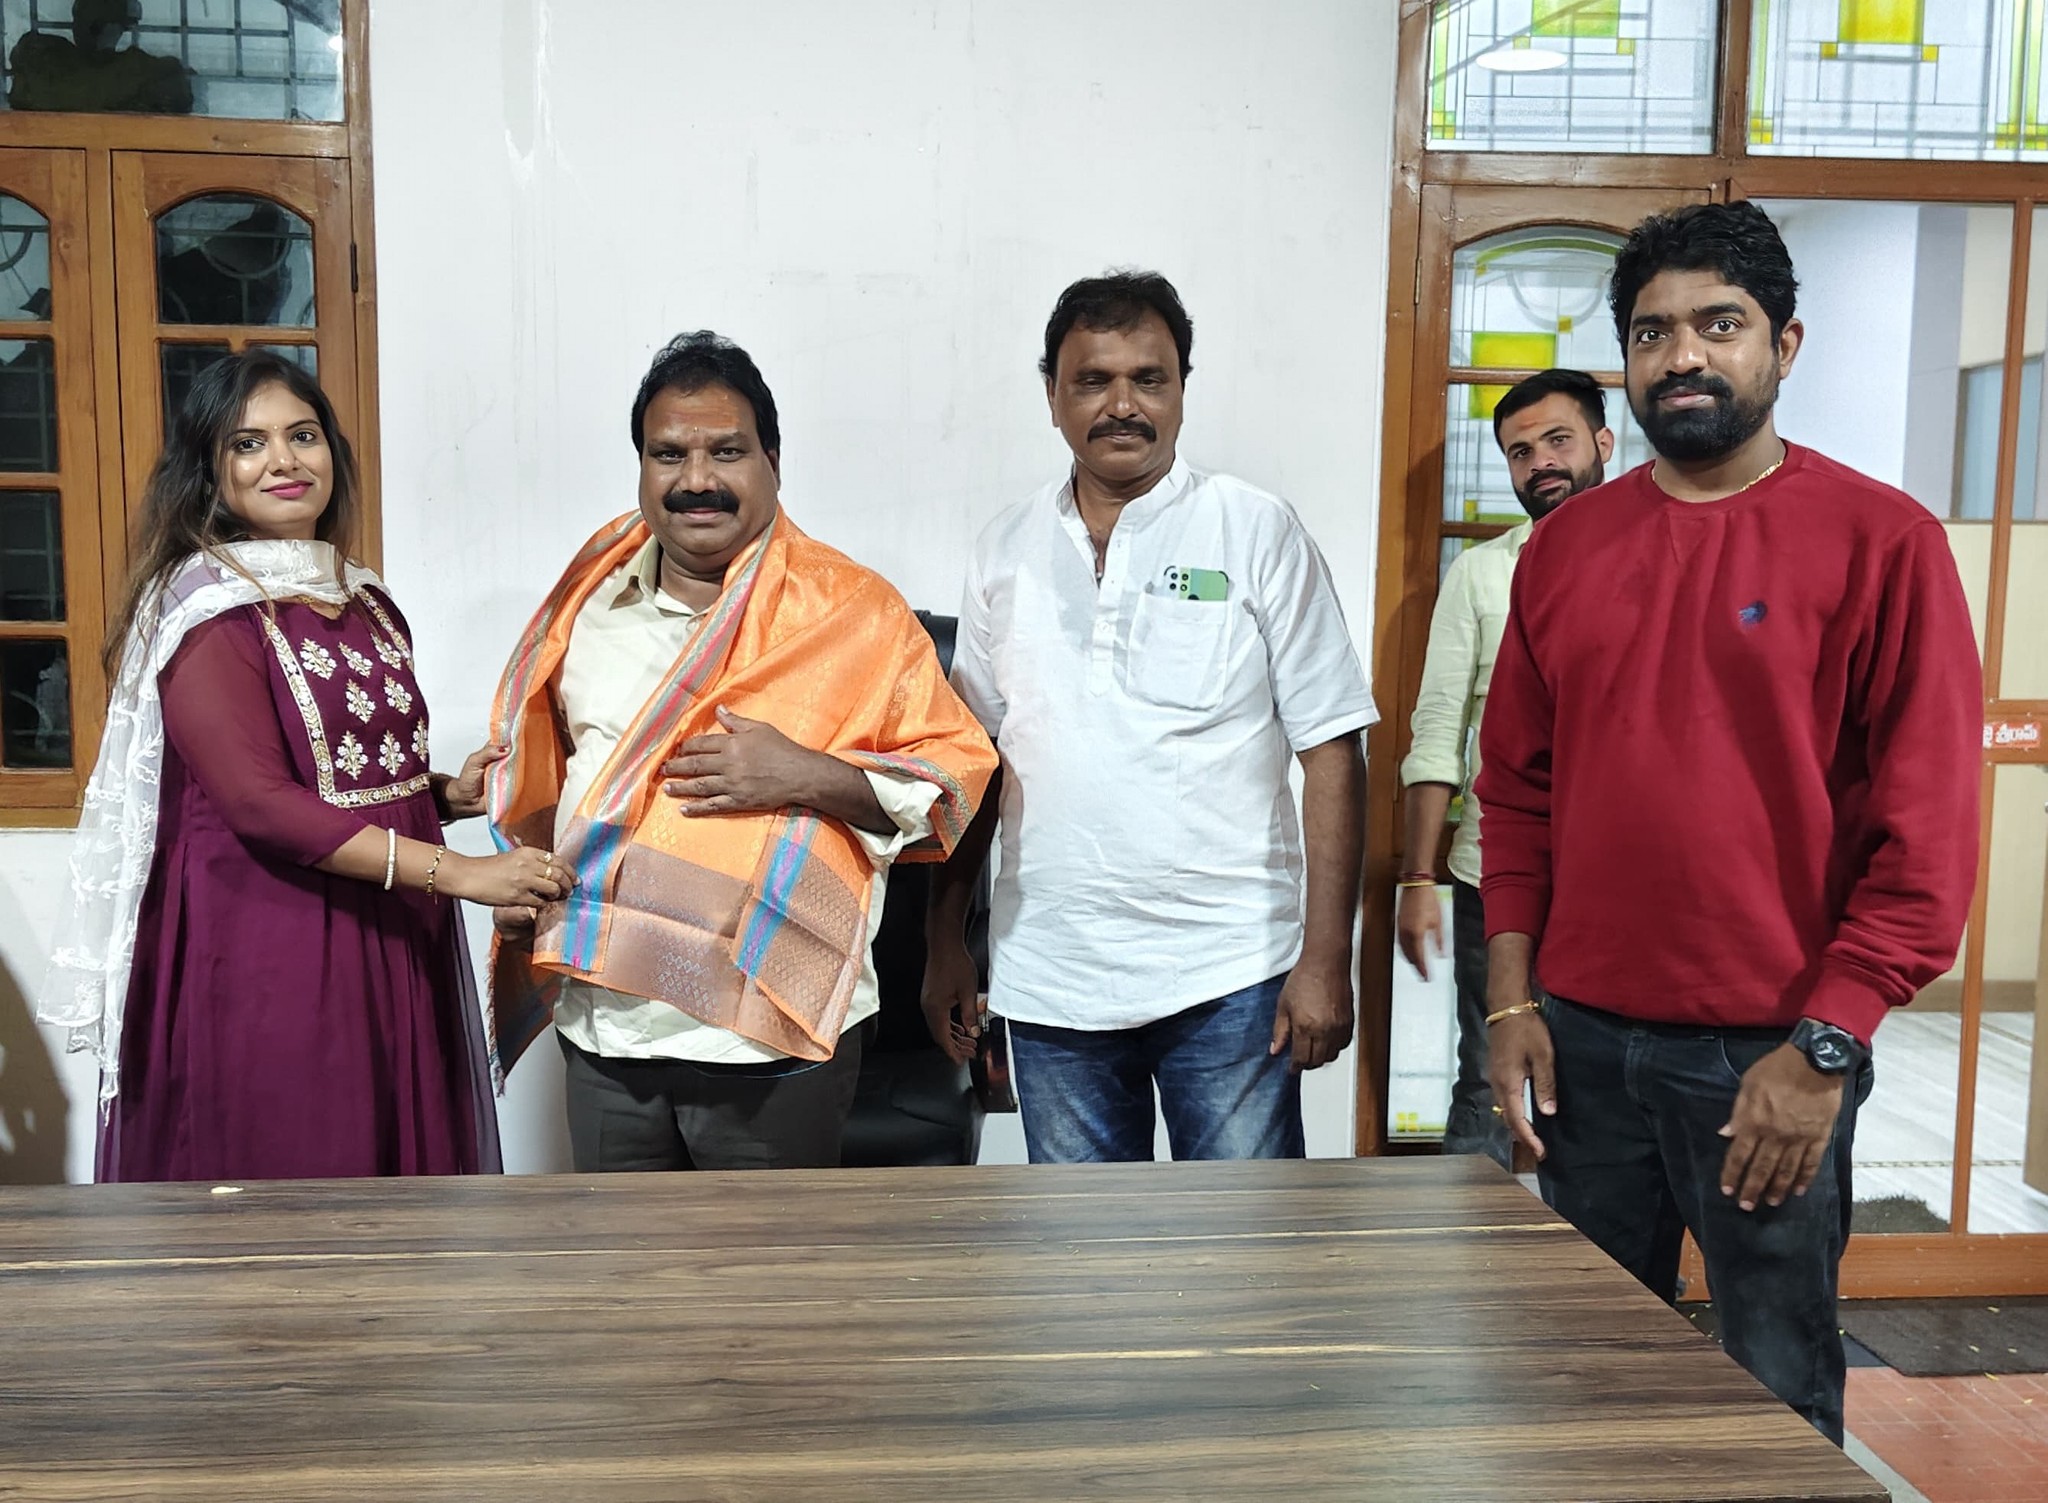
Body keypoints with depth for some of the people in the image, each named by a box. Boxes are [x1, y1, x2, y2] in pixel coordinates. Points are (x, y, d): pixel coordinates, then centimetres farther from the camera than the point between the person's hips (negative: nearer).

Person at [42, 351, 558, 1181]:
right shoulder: (205, 611, -10)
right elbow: (261, 804, -19)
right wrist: (453, 872, -22)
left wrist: (451, 793, 2)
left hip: (392, 947, 7)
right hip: (265, 953, -7)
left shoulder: (365, 602, 12)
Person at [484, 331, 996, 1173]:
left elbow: (956, 771, -6)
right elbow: (537, 764, 22)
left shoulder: (852, 611, -6)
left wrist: (804, 775, -19)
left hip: (771, 1038, -4)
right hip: (602, 1028, 4)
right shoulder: (590, 598, 8)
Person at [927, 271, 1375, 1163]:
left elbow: (1331, 752, -4)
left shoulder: (1256, 532, -2)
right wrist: (945, 945, 8)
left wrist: (1326, 958, -10)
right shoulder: (1006, 552, 8)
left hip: (1227, 980, -3)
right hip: (1049, 984, 3)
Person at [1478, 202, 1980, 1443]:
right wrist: (1512, 999, 4)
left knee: (1781, 1389, 9)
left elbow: (1928, 831, -9)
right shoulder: (1568, 545, 7)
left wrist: (1821, 1048, -13)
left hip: (1771, 1058, -4)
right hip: (1584, 1040, 4)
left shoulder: (1881, 542, -6)